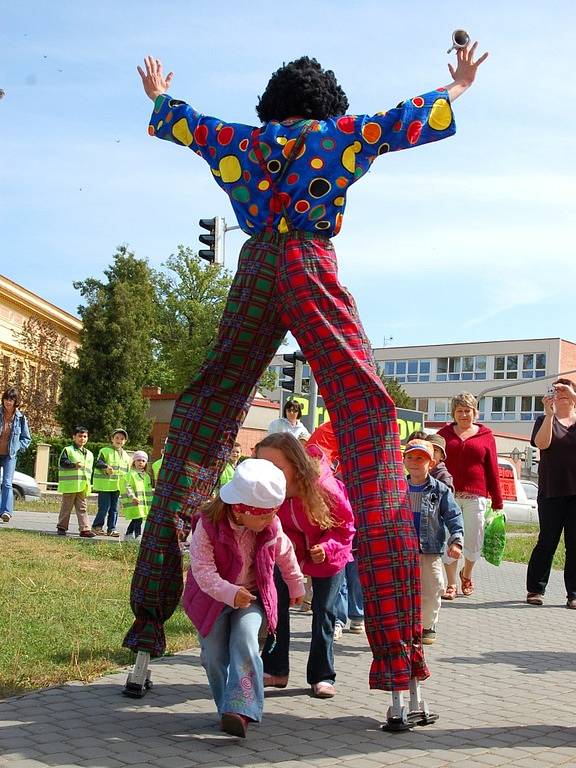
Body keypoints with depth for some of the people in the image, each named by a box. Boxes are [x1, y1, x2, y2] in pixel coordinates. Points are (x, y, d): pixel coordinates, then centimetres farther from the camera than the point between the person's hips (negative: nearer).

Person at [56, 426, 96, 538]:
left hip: (83, 487, 5)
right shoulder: (68, 450, -1)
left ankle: (85, 529, 0)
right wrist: (74, 465, -26)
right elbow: (62, 462, -13)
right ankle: (61, 527, 13)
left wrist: (88, 483, 15)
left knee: (82, 508, 3)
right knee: (66, 507, 3)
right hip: (70, 485, -5)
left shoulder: (89, 454, 18)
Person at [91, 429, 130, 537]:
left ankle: (111, 529, 15)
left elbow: (127, 471, 22)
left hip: (117, 486, 6)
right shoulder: (105, 451, -1)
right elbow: (98, 463, -13)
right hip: (104, 484, -6)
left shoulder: (126, 456, 16)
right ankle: (97, 526, 5)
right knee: (104, 507, -8)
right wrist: (105, 467, -32)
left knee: (114, 509, 9)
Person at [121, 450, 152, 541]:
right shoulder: (130, 474, -7)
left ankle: (128, 535, 26)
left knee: (136, 519, 14)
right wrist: (132, 497, -25)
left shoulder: (146, 476, 18)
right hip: (134, 503, -8)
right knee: (138, 519, -14)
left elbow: (149, 489, 24)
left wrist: (151, 501, 20)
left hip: (144, 502, 8)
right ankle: (138, 536, -14)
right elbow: (127, 487, -15)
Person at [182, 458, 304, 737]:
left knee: (244, 642, -21)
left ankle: (241, 708, -25)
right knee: (215, 654, -3)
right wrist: (229, 593, -40)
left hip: (252, 596, 1)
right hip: (213, 599, -1)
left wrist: (296, 586, 24)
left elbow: (285, 555, 10)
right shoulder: (208, 526, -23)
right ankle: (227, 708, 14)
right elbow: (202, 570, -26)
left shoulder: (271, 527, -10)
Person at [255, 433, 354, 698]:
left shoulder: (323, 487, -36)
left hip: (327, 554, -3)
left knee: (323, 612, 1)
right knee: (276, 603, -4)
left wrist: (328, 546, -33)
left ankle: (322, 676, 14)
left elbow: (347, 523, -18)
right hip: (290, 549, 3)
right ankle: (275, 670, 9)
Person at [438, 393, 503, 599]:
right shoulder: (444, 434, 10)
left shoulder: (486, 436, 10)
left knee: (474, 543, 3)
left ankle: (466, 575, 31)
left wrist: (497, 503, 5)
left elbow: (492, 471, 8)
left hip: (475, 496, 0)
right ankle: (451, 584, 12)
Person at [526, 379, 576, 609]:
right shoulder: (545, 421, 9)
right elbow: (542, 443, -11)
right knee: (547, 541, 0)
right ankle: (535, 589, 10)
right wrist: (549, 413, -17)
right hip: (552, 490, -1)